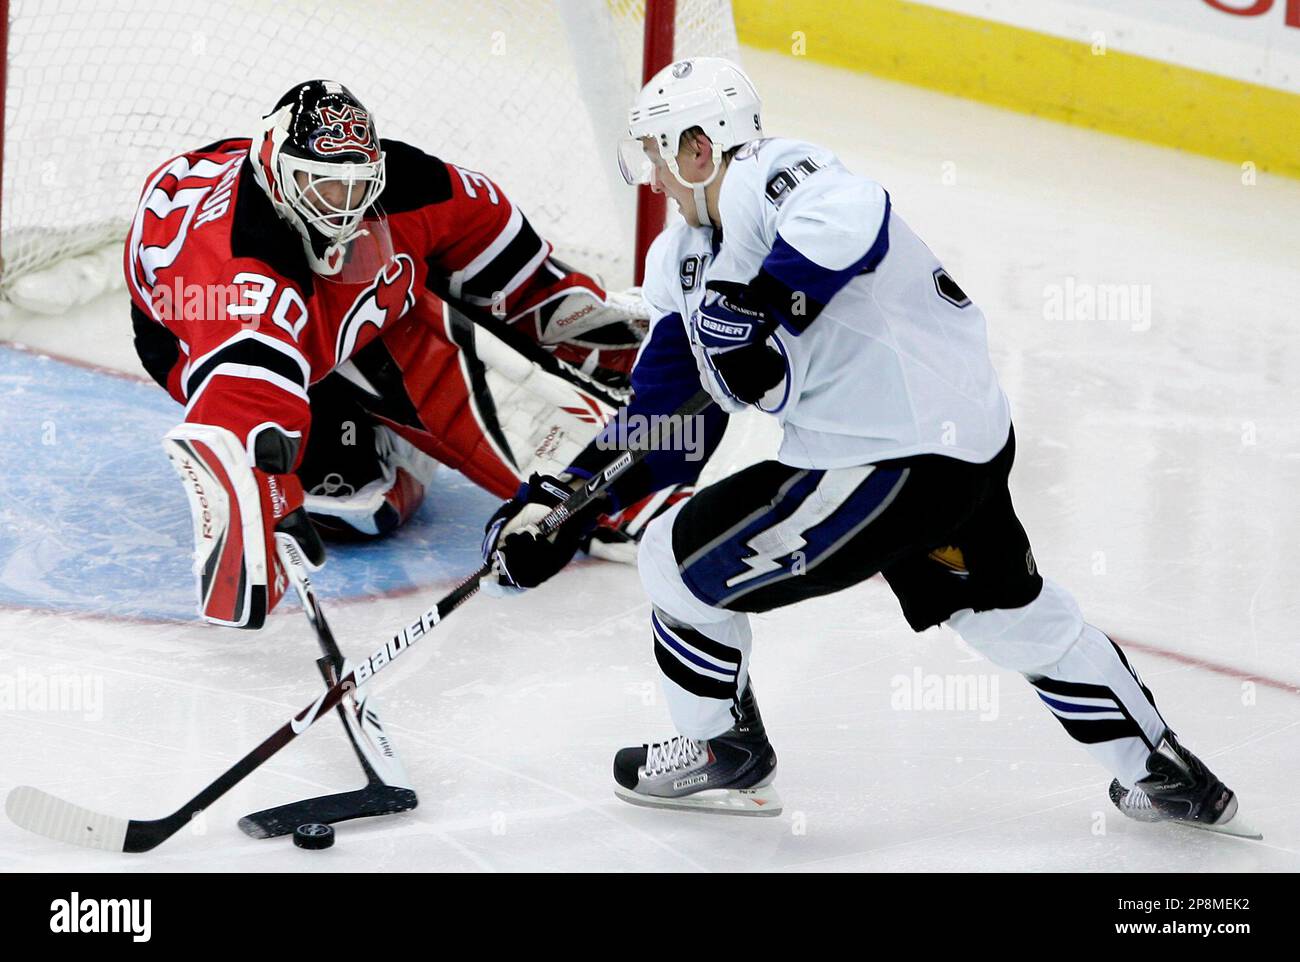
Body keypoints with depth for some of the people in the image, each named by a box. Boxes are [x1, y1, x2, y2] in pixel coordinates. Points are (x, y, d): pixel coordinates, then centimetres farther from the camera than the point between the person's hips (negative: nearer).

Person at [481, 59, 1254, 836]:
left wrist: (755, 300, -35)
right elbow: (663, 427, 14)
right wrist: (556, 504, 6)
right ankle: (1162, 771, 40)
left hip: (898, 465, -11)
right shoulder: (684, 261, 15)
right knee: (1007, 611, 28)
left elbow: (850, 215, -40)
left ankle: (727, 755, 24)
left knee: (678, 559, 2)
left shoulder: (767, 177, -15)